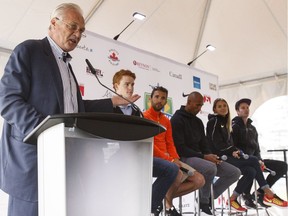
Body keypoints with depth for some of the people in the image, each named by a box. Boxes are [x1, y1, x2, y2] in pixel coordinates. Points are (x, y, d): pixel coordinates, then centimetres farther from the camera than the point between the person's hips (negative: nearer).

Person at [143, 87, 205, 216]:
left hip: (169, 159, 8)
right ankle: (168, 204, -5)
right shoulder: (144, 117, -7)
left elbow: (170, 144, 14)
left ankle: (166, 196, 3)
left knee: (199, 180, -1)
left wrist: (176, 159, -7)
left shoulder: (166, 121, 19)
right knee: (178, 174, -35)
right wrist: (169, 159, -20)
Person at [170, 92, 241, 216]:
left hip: (199, 157, 8)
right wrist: (204, 157, -20)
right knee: (210, 168, -38)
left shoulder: (198, 122, 17)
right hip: (185, 158, -8)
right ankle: (204, 203, -13)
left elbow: (204, 144, 16)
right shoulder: (177, 119, -9)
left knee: (235, 172, -3)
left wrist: (210, 156, -8)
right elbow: (180, 148, -17)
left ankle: (208, 198, 4)